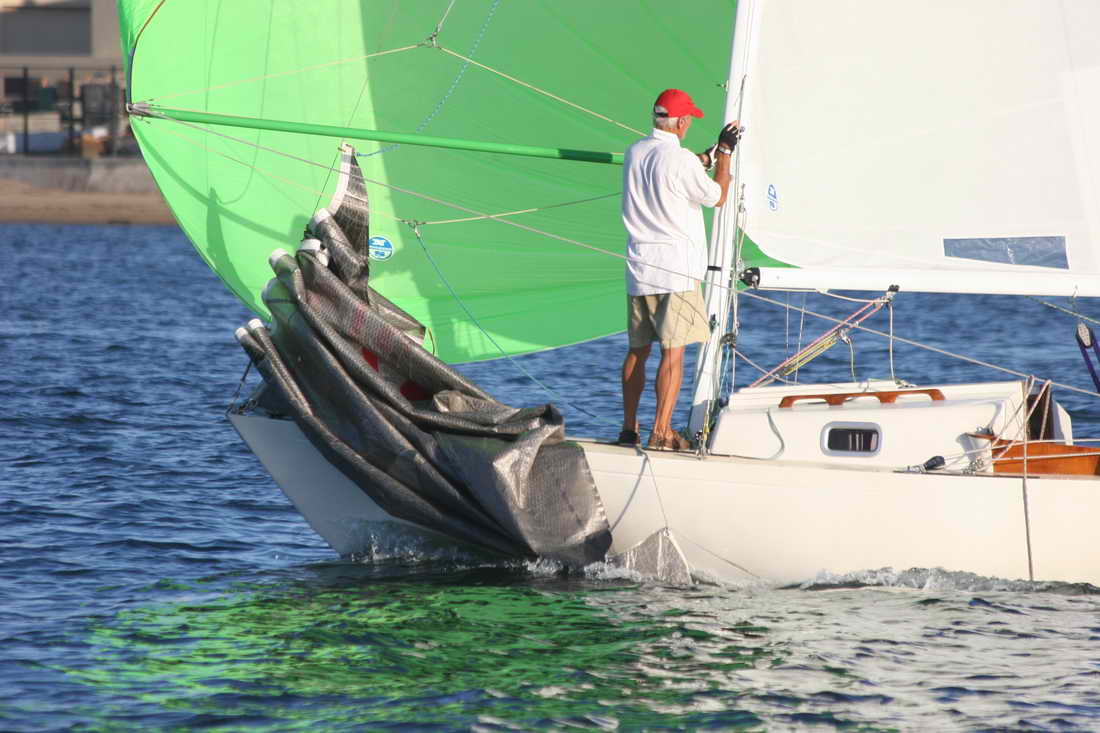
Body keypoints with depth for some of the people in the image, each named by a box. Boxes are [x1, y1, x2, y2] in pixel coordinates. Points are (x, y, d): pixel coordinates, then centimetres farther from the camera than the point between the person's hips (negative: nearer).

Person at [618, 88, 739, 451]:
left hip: (638, 268, 7)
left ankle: (629, 427, 16)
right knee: (673, 350, -6)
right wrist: (724, 152, 11)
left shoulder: (634, 153, 9)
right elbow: (717, 196, 0)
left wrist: (711, 153, 32)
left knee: (637, 349, 13)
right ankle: (661, 431, -11)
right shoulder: (680, 159, -13)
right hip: (675, 270, -7)